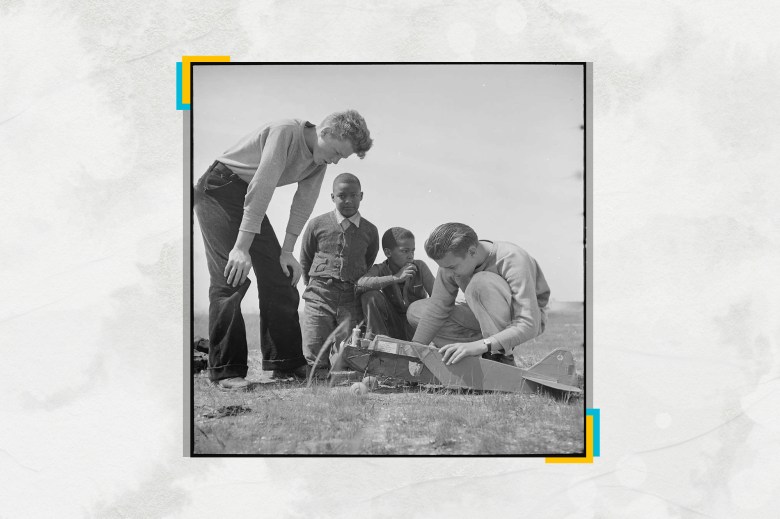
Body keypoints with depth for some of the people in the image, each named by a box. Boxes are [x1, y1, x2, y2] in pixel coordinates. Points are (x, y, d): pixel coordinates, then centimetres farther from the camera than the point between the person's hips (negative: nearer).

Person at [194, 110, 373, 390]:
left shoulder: (320, 159, 0)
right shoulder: (286, 132, -27)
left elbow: (303, 204, 1)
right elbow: (261, 189, -31)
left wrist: (286, 251, -5)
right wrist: (242, 247, -33)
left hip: (250, 199, 8)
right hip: (218, 189, -8)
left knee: (279, 276, 3)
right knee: (231, 277, -16)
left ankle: (286, 362, 9)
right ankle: (225, 370, -11)